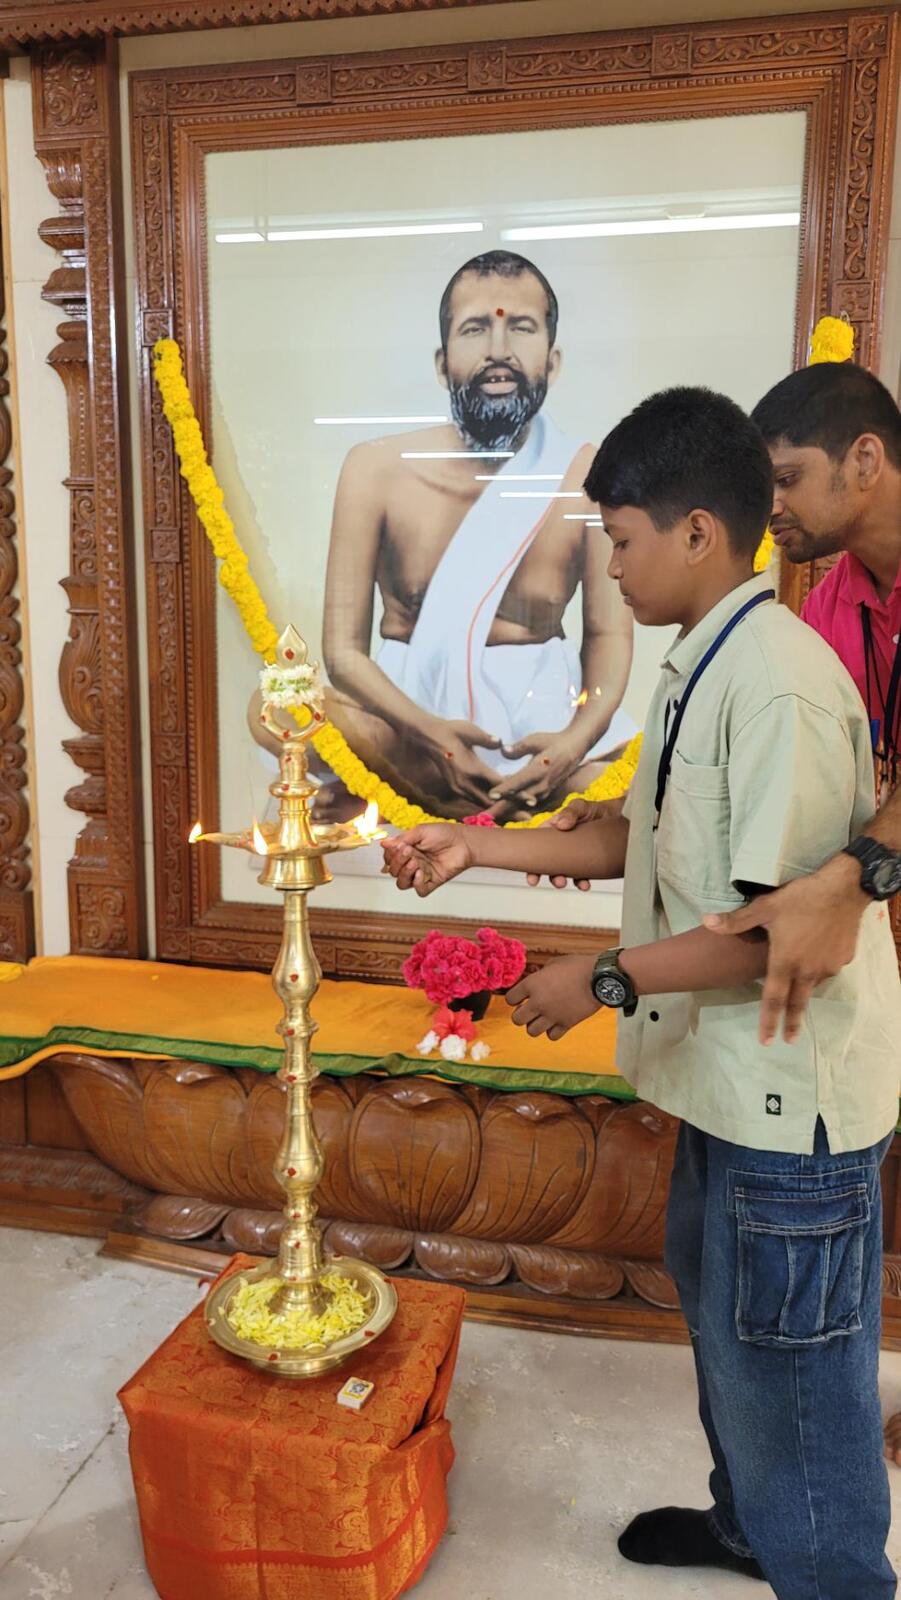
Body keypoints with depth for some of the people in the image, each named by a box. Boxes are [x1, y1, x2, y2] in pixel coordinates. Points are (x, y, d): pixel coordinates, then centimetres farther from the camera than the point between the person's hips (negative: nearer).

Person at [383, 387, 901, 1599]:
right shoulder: (706, 667, 6)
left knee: (784, 1372, 9)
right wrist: (475, 846, 8)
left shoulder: (776, 684, -25)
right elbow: (649, 838, 12)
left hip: (791, 1099, -10)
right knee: (721, 1316, 27)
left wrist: (607, 981, -16)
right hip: (731, 1083, 10)